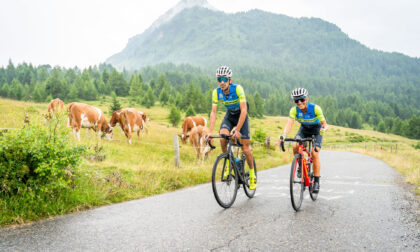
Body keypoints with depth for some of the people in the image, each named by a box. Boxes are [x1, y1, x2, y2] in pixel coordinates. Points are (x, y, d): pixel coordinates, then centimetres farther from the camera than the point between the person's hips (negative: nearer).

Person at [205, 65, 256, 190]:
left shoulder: (238, 89, -30)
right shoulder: (216, 92, -18)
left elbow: (244, 110, -34)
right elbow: (213, 112, -16)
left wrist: (237, 129, -42)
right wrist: (210, 131, -28)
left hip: (241, 115, -3)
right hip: (229, 115, 3)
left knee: (245, 148, -6)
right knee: (223, 138, -26)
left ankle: (252, 175, 15)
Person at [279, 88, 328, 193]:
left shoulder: (315, 108, -31)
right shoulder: (294, 110, -25)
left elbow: (324, 123, -29)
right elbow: (289, 123, -34)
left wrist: (324, 128, -52)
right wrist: (284, 135, -53)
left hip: (316, 130, -3)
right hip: (304, 130, 3)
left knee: (314, 154, -17)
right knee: (295, 146, -25)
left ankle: (316, 182, -7)